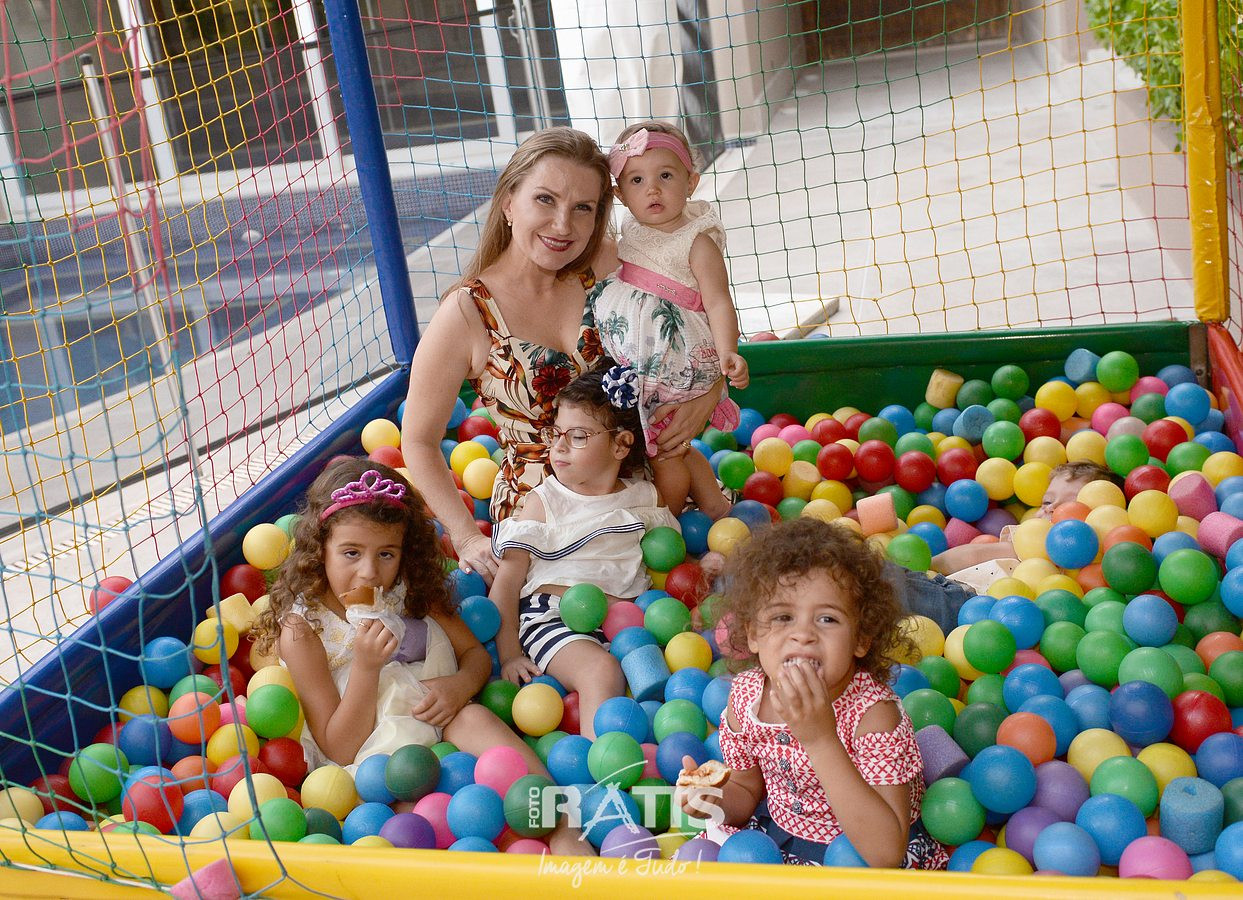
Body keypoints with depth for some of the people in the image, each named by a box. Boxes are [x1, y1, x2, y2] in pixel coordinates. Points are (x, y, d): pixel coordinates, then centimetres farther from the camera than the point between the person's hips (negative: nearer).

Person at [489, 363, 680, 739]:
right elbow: (507, 581, 5)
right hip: (554, 617, -3)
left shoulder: (645, 499, 15)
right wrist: (509, 654, -3)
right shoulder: (544, 501, 7)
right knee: (601, 669, -33)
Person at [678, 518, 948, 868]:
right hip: (775, 833, 5)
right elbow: (748, 791, 6)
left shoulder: (874, 714, -26)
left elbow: (887, 854, -34)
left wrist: (821, 740, -40)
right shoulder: (746, 694, -11)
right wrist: (715, 797, -19)